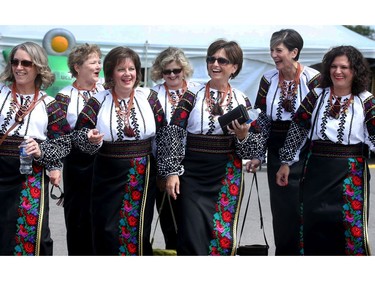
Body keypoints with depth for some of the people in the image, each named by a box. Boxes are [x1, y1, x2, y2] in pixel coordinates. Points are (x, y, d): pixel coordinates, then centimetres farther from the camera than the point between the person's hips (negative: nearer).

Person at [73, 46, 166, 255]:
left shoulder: (149, 98, 1)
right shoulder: (98, 102, -2)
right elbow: (79, 135, 0)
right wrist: (91, 138, -22)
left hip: (143, 177, 1)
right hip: (109, 177, 0)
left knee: (139, 231, 5)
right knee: (108, 233, -2)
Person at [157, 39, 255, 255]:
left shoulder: (242, 101, 5)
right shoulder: (193, 95, 0)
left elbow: (246, 150, 7)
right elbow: (172, 134, -2)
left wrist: (243, 136, -15)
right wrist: (171, 171, -9)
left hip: (228, 175, 2)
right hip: (193, 173, -2)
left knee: (223, 233, 6)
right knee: (192, 235, -7)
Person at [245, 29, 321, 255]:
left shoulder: (313, 79, -8)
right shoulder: (268, 80, 3)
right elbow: (261, 120, 7)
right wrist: (257, 156, 3)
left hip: (306, 152, -3)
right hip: (277, 152, 3)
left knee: (304, 208, -1)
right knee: (281, 209, 6)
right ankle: (284, 252, 18)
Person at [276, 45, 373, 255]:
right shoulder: (316, 97, 4)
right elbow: (297, 130, 8)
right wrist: (286, 163, 9)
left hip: (351, 174, -2)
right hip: (317, 171, 3)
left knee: (351, 226, -3)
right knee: (314, 226, 5)